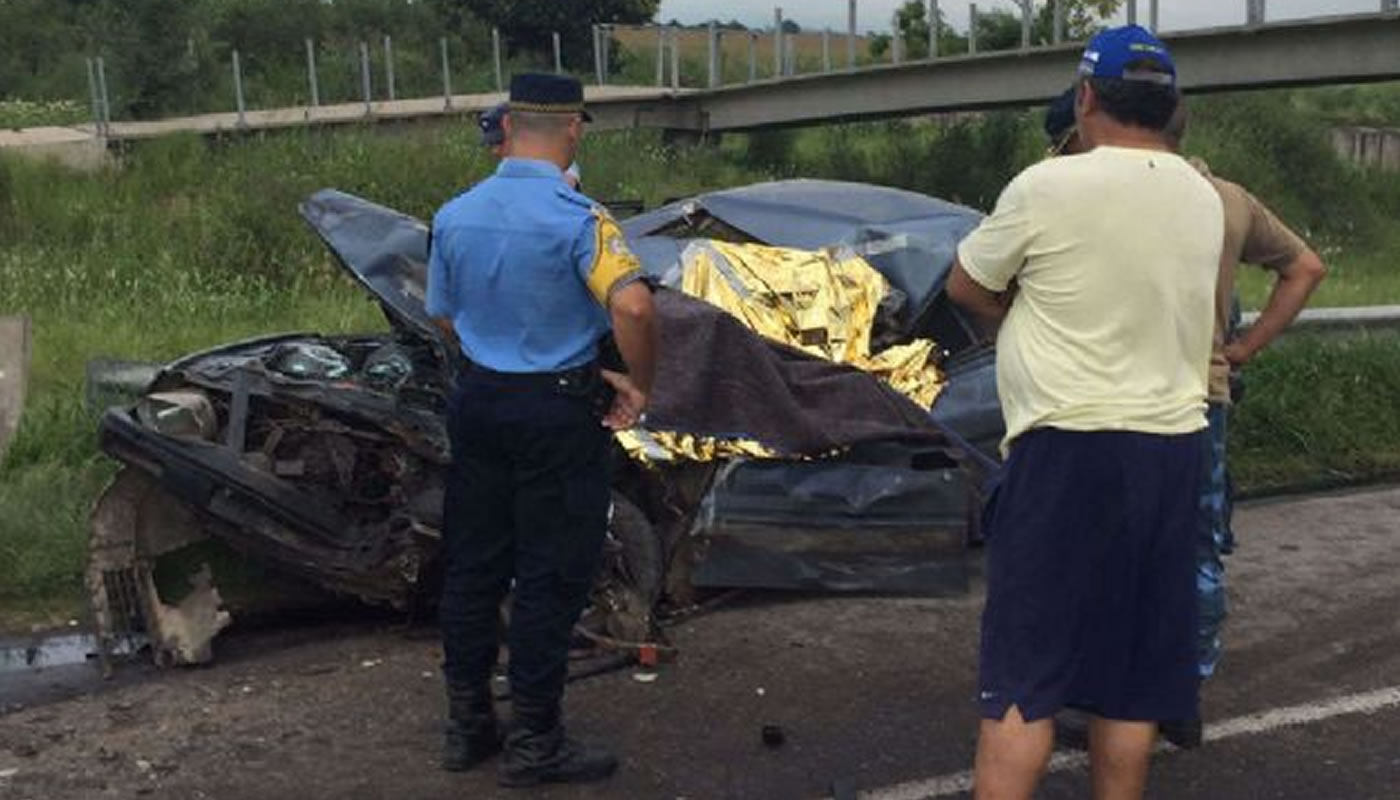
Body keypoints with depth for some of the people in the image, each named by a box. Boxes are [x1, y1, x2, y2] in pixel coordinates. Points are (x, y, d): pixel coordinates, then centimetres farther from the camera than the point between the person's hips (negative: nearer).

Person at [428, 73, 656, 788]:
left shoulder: (454, 215, 2)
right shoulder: (577, 217, -17)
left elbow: (444, 315, 12)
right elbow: (632, 307, -30)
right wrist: (639, 387, -15)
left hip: (477, 400, 6)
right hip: (558, 412, -6)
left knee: (472, 563, 15)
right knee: (550, 576, 5)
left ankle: (467, 723, 27)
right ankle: (535, 741, 15)